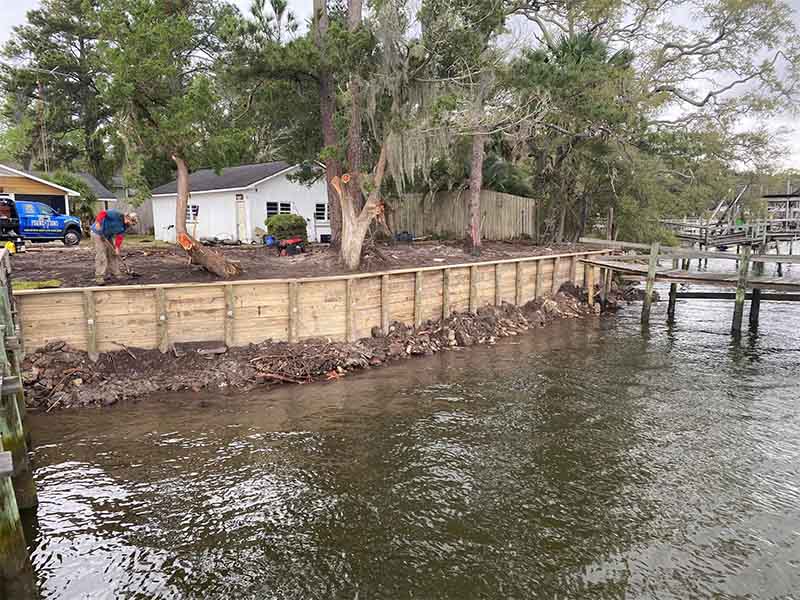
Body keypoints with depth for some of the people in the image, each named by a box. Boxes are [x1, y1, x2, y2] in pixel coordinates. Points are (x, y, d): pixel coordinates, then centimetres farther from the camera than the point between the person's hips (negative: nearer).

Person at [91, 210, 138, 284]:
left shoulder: (124, 226, 1)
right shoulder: (116, 215, -23)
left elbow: (120, 236, -1)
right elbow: (102, 213, -30)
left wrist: (117, 247, -11)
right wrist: (98, 222, -43)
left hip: (107, 236, 9)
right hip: (98, 233, -9)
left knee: (113, 253, 12)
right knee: (101, 255, -14)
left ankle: (115, 273, 24)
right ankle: (99, 277, -12)